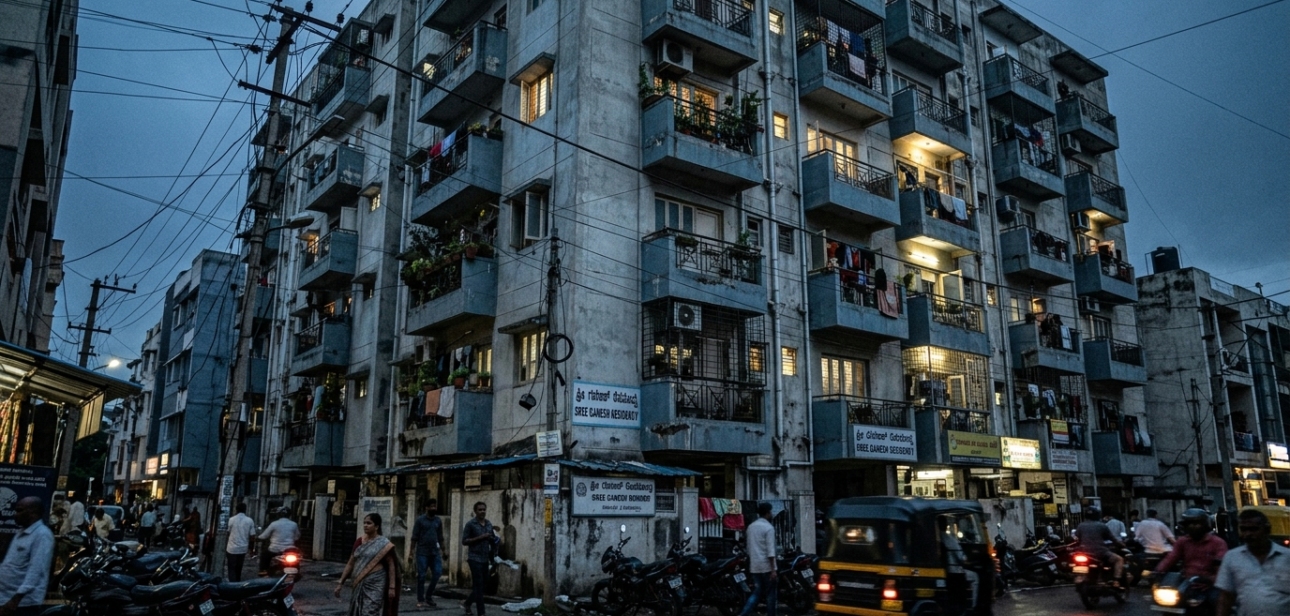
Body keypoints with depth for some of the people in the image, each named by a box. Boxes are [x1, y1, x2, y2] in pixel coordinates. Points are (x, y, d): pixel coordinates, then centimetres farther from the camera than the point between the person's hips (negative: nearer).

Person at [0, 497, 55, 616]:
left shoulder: (42, 534, -14)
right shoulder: (21, 533, 16)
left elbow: (36, 570, -21)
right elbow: (10, 565, 21)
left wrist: (16, 599, -26)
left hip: (24, 603, -9)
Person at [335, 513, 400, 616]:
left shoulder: (384, 544, -7)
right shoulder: (359, 542, 9)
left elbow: (391, 566, -7)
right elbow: (350, 564, 13)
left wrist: (392, 587, -11)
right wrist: (340, 582, 8)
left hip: (375, 585, -6)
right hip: (359, 585, 6)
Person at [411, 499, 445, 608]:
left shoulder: (438, 521, 9)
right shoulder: (420, 520, -3)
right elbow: (414, 537, -4)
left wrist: (442, 551, 10)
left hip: (435, 552, 4)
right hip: (422, 552, -4)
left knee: (437, 573, -3)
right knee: (421, 576, 0)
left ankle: (429, 596, 14)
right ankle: (420, 600, 10)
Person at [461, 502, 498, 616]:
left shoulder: (489, 524, 10)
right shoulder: (470, 524, -8)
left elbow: (493, 540, 18)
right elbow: (464, 541, -11)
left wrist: (495, 540, -6)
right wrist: (480, 538, -19)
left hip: (485, 559, 7)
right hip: (475, 558, -6)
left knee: (483, 584, 13)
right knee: (479, 586, -6)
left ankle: (467, 604, 32)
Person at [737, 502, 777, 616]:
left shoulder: (751, 526, 12)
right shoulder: (768, 528, -11)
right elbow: (770, 551, -17)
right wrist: (773, 570, -17)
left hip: (754, 566, 7)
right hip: (766, 566, -7)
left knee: (756, 593, 8)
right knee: (771, 594, 5)